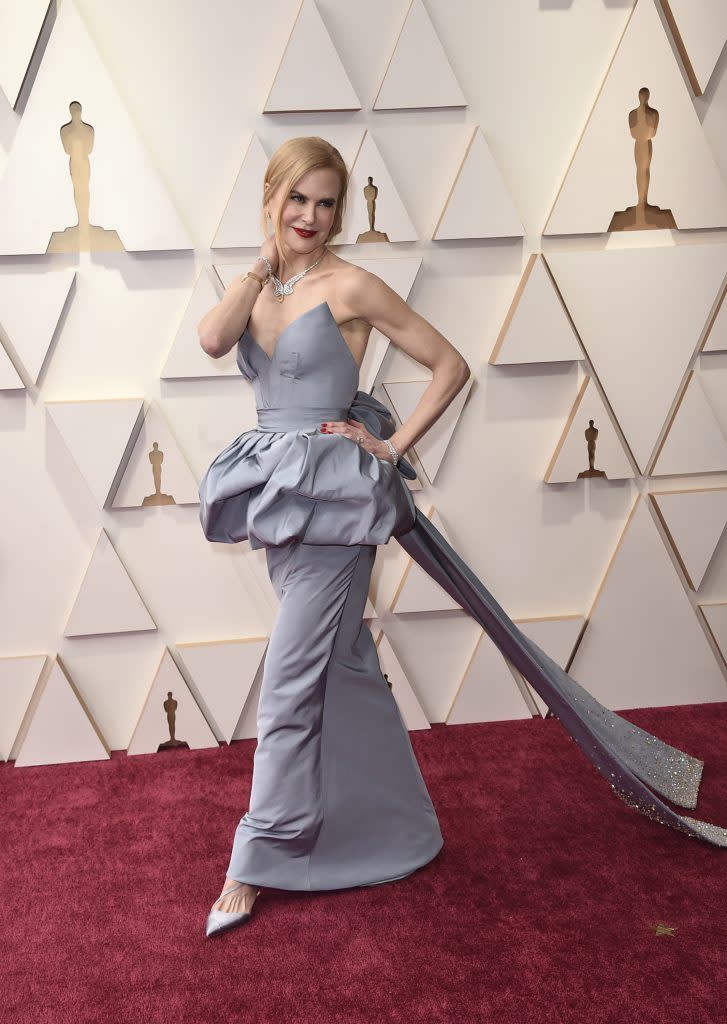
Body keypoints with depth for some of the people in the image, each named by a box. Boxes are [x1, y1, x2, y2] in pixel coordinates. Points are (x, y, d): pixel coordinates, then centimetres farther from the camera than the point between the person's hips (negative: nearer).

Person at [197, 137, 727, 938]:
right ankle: (395, 823, 33)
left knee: (290, 678, -4)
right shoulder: (255, 286, 9)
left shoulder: (349, 285, -8)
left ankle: (254, 864, 8)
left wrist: (393, 447, -10)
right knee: (342, 664, 16)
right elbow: (211, 338, -12)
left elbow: (450, 364, -7)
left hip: (332, 496, -7)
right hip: (278, 491, 7)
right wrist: (264, 264, -4)